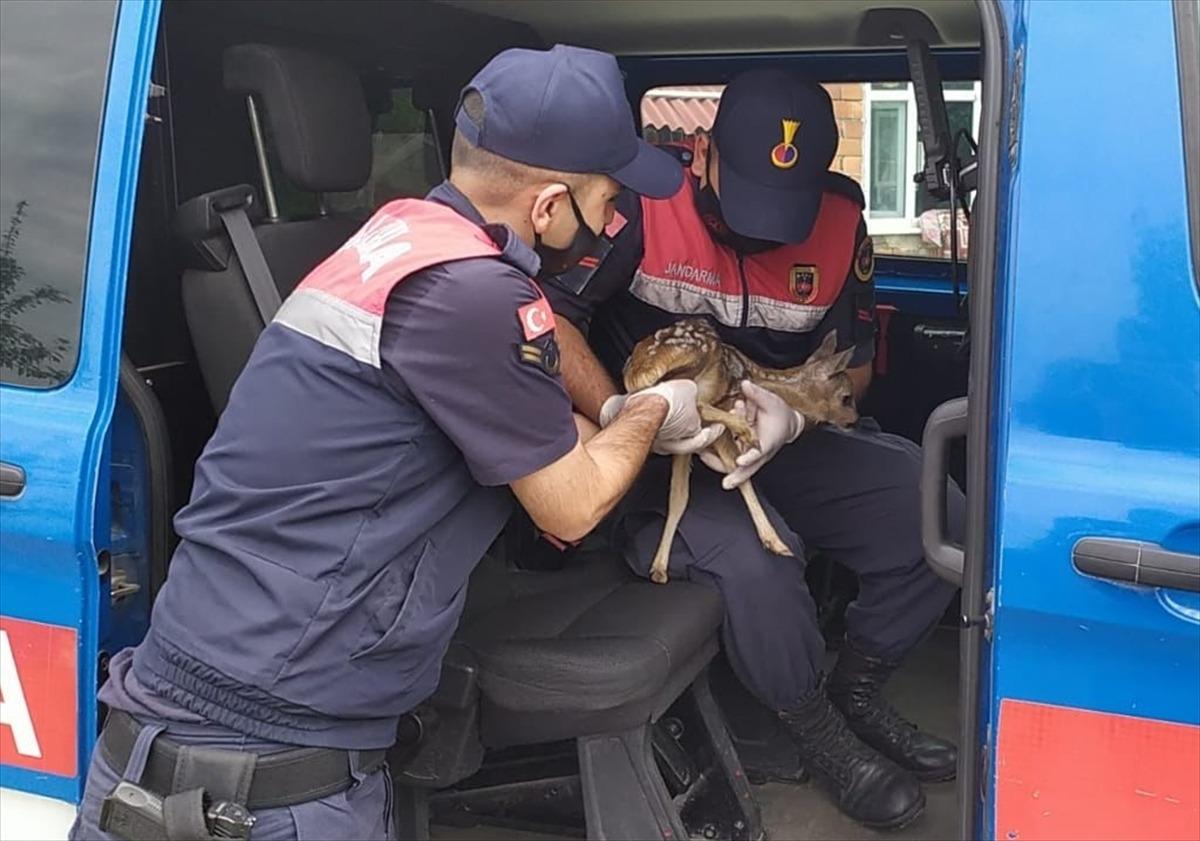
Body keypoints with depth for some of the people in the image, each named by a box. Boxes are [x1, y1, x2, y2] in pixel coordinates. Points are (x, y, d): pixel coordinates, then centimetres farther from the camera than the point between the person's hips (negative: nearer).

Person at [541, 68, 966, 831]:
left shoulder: (839, 219, -4)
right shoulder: (641, 202, -19)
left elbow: (852, 362, 3)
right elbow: (551, 314, -21)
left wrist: (793, 414, -19)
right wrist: (618, 413, -33)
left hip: (790, 441, 5)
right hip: (661, 457, -5)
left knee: (942, 522, -8)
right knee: (755, 564, -33)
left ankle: (857, 694, 17)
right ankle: (820, 734, -1)